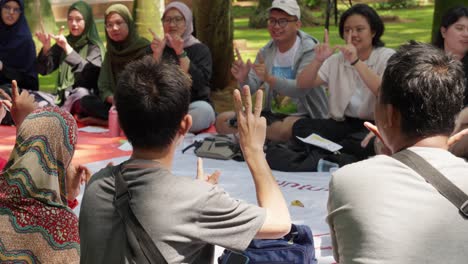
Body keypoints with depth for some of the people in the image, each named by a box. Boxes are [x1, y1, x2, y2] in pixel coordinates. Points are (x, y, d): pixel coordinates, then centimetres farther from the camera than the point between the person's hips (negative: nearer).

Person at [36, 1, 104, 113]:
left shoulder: (94, 47, -2)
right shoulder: (62, 43, 11)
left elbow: (89, 72, -21)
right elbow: (44, 70, 3)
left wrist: (67, 48, -31)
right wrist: (46, 47, -17)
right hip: (63, 97, 3)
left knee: (80, 92, -37)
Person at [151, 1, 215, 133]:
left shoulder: (200, 49, 1)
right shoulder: (158, 48, 9)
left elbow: (198, 83, -16)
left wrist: (181, 53, -20)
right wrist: (156, 55, -15)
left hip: (192, 106, -1)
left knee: (204, 110, -36)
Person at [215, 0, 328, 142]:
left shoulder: (309, 50, -13)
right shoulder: (266, 52, 6)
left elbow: (301, 88, -27)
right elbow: (251, 88, -4)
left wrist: (269, 78, -43)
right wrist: (243, 79, -28)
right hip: (273, 114, 6)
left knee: (283, 129, -40)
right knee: (222, 121, -5)